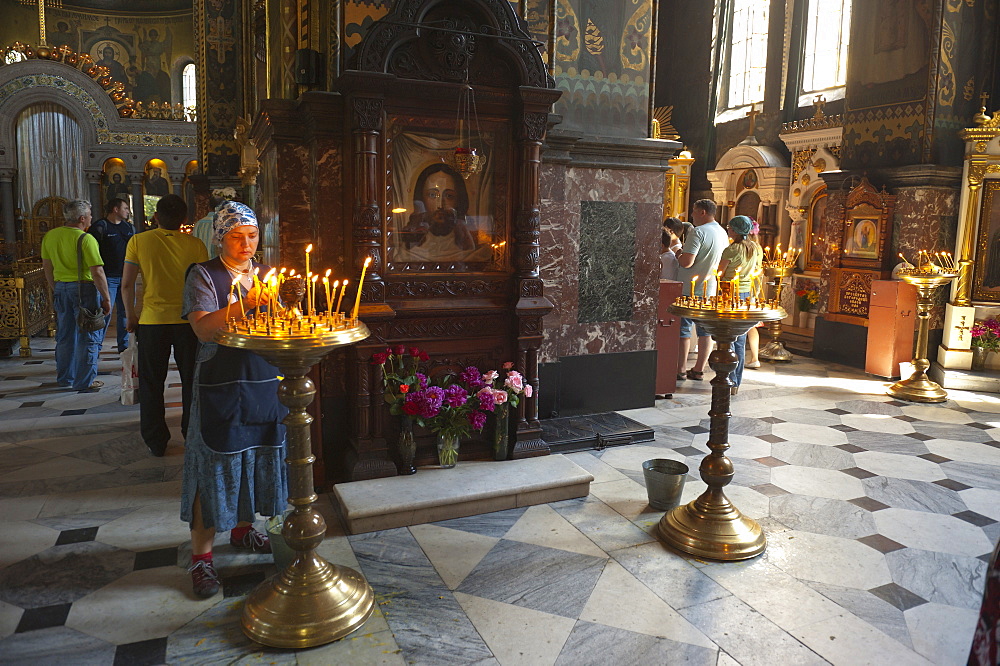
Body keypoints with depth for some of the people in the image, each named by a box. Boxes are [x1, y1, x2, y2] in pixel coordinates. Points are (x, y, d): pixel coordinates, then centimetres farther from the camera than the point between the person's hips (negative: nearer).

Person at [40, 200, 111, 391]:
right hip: (83, 288, -7)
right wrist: (106, 298, -13)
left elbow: (47, 267, 14)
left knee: (64, 336, 18)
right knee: (87, 337, 2)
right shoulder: (86, 239, -15)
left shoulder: (49, 236, 7)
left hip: (61, 287, 7)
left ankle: (64, 377, 28)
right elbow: (97, 272, -19)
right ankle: (84, 381, 6)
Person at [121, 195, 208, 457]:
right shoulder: (195, 245, -6)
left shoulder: (138, 241, -5)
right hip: (188, 320, 0)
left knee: (151, 384, 13)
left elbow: (127, 284, -4)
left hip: (152, 320, 0)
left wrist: (130, 315, 9)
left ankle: (156, 442, 19)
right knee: (191, 381, 13)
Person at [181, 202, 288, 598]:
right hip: (221, 383, -5)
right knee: (214, 463, -2)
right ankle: (201, 556, 9)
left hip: (265, 381, 6)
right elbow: (203, 328, -18)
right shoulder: (203, 276, -5)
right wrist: (245, 303, -28)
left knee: (257, 456, 14)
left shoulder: (265, 273, 12)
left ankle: (243, 528, 34)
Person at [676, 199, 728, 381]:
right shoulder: (722, 233, 11)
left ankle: (680, 370, 3)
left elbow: (687, 262, -23)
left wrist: (679, 255, -2)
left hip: (690, 289, -8)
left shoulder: (698, 232, -16)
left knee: (683, 329, 0)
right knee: (705, 330, 10)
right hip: (711, 289, 8)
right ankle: (699, 370, 16)